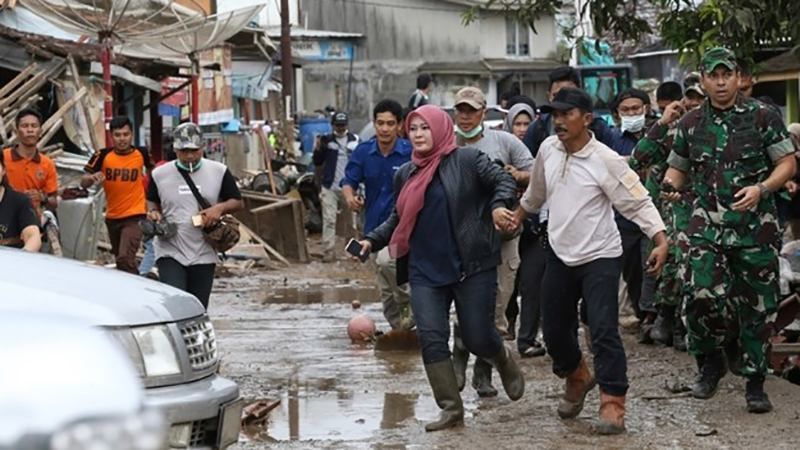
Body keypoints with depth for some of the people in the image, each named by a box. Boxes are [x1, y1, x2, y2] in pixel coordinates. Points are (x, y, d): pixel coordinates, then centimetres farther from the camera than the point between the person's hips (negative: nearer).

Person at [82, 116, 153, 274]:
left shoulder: (142, 153, -7)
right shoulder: (103, 155, -7)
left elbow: (152, 172, 16)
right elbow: (84, 183, -7)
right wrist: (92, 178, -30)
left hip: (135, 216, -4)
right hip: (112, 216, 4)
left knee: (125, 259, -22)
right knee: (120, 259, 20)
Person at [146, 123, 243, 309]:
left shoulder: (219, 172, 3)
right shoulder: (160, 174, 3)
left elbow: (237, 202, 9)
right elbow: (152, 201, 18)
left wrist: (220, 208, -11)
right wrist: (153, 212, -5)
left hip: (203, 255, 2)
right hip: (170, 252, -1)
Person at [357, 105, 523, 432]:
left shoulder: (467, 160, -4)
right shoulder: (405, 174, 12)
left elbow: (503, 180, -10)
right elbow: (398, 220, 20)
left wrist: (499, 205, -30)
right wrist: (372, 241, 6)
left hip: (472, 267, -5)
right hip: (425, 272, 5)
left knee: (477, 337, 0)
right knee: (431, 339, -8)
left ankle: (505, 364, 35)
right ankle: (451, 408, -1)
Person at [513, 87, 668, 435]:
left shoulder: (606, 160, -18)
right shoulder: (548, 149, -2)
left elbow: (639, 202, -18)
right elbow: (535, 193, 18)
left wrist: (661, 241, -28)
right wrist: (516, 219, 29)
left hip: (599, 256, -6)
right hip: (560, 254, 6)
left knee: (603, 331, -14)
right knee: (554, 329, 13)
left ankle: (612, 404, -6)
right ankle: (576, 378, 41)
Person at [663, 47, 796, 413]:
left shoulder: (763, 116, 0)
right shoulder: (690, 123, 9)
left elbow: (787, 164, -2)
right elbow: (677, 168, 19)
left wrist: (761, 189, -20)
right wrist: (670, 184, -5)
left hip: (756, 227, -1)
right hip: (707, 225, 1)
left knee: (755, 306, 3)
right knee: (705, 296, -16)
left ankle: (755, 382, 17)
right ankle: (710, 363, 9)